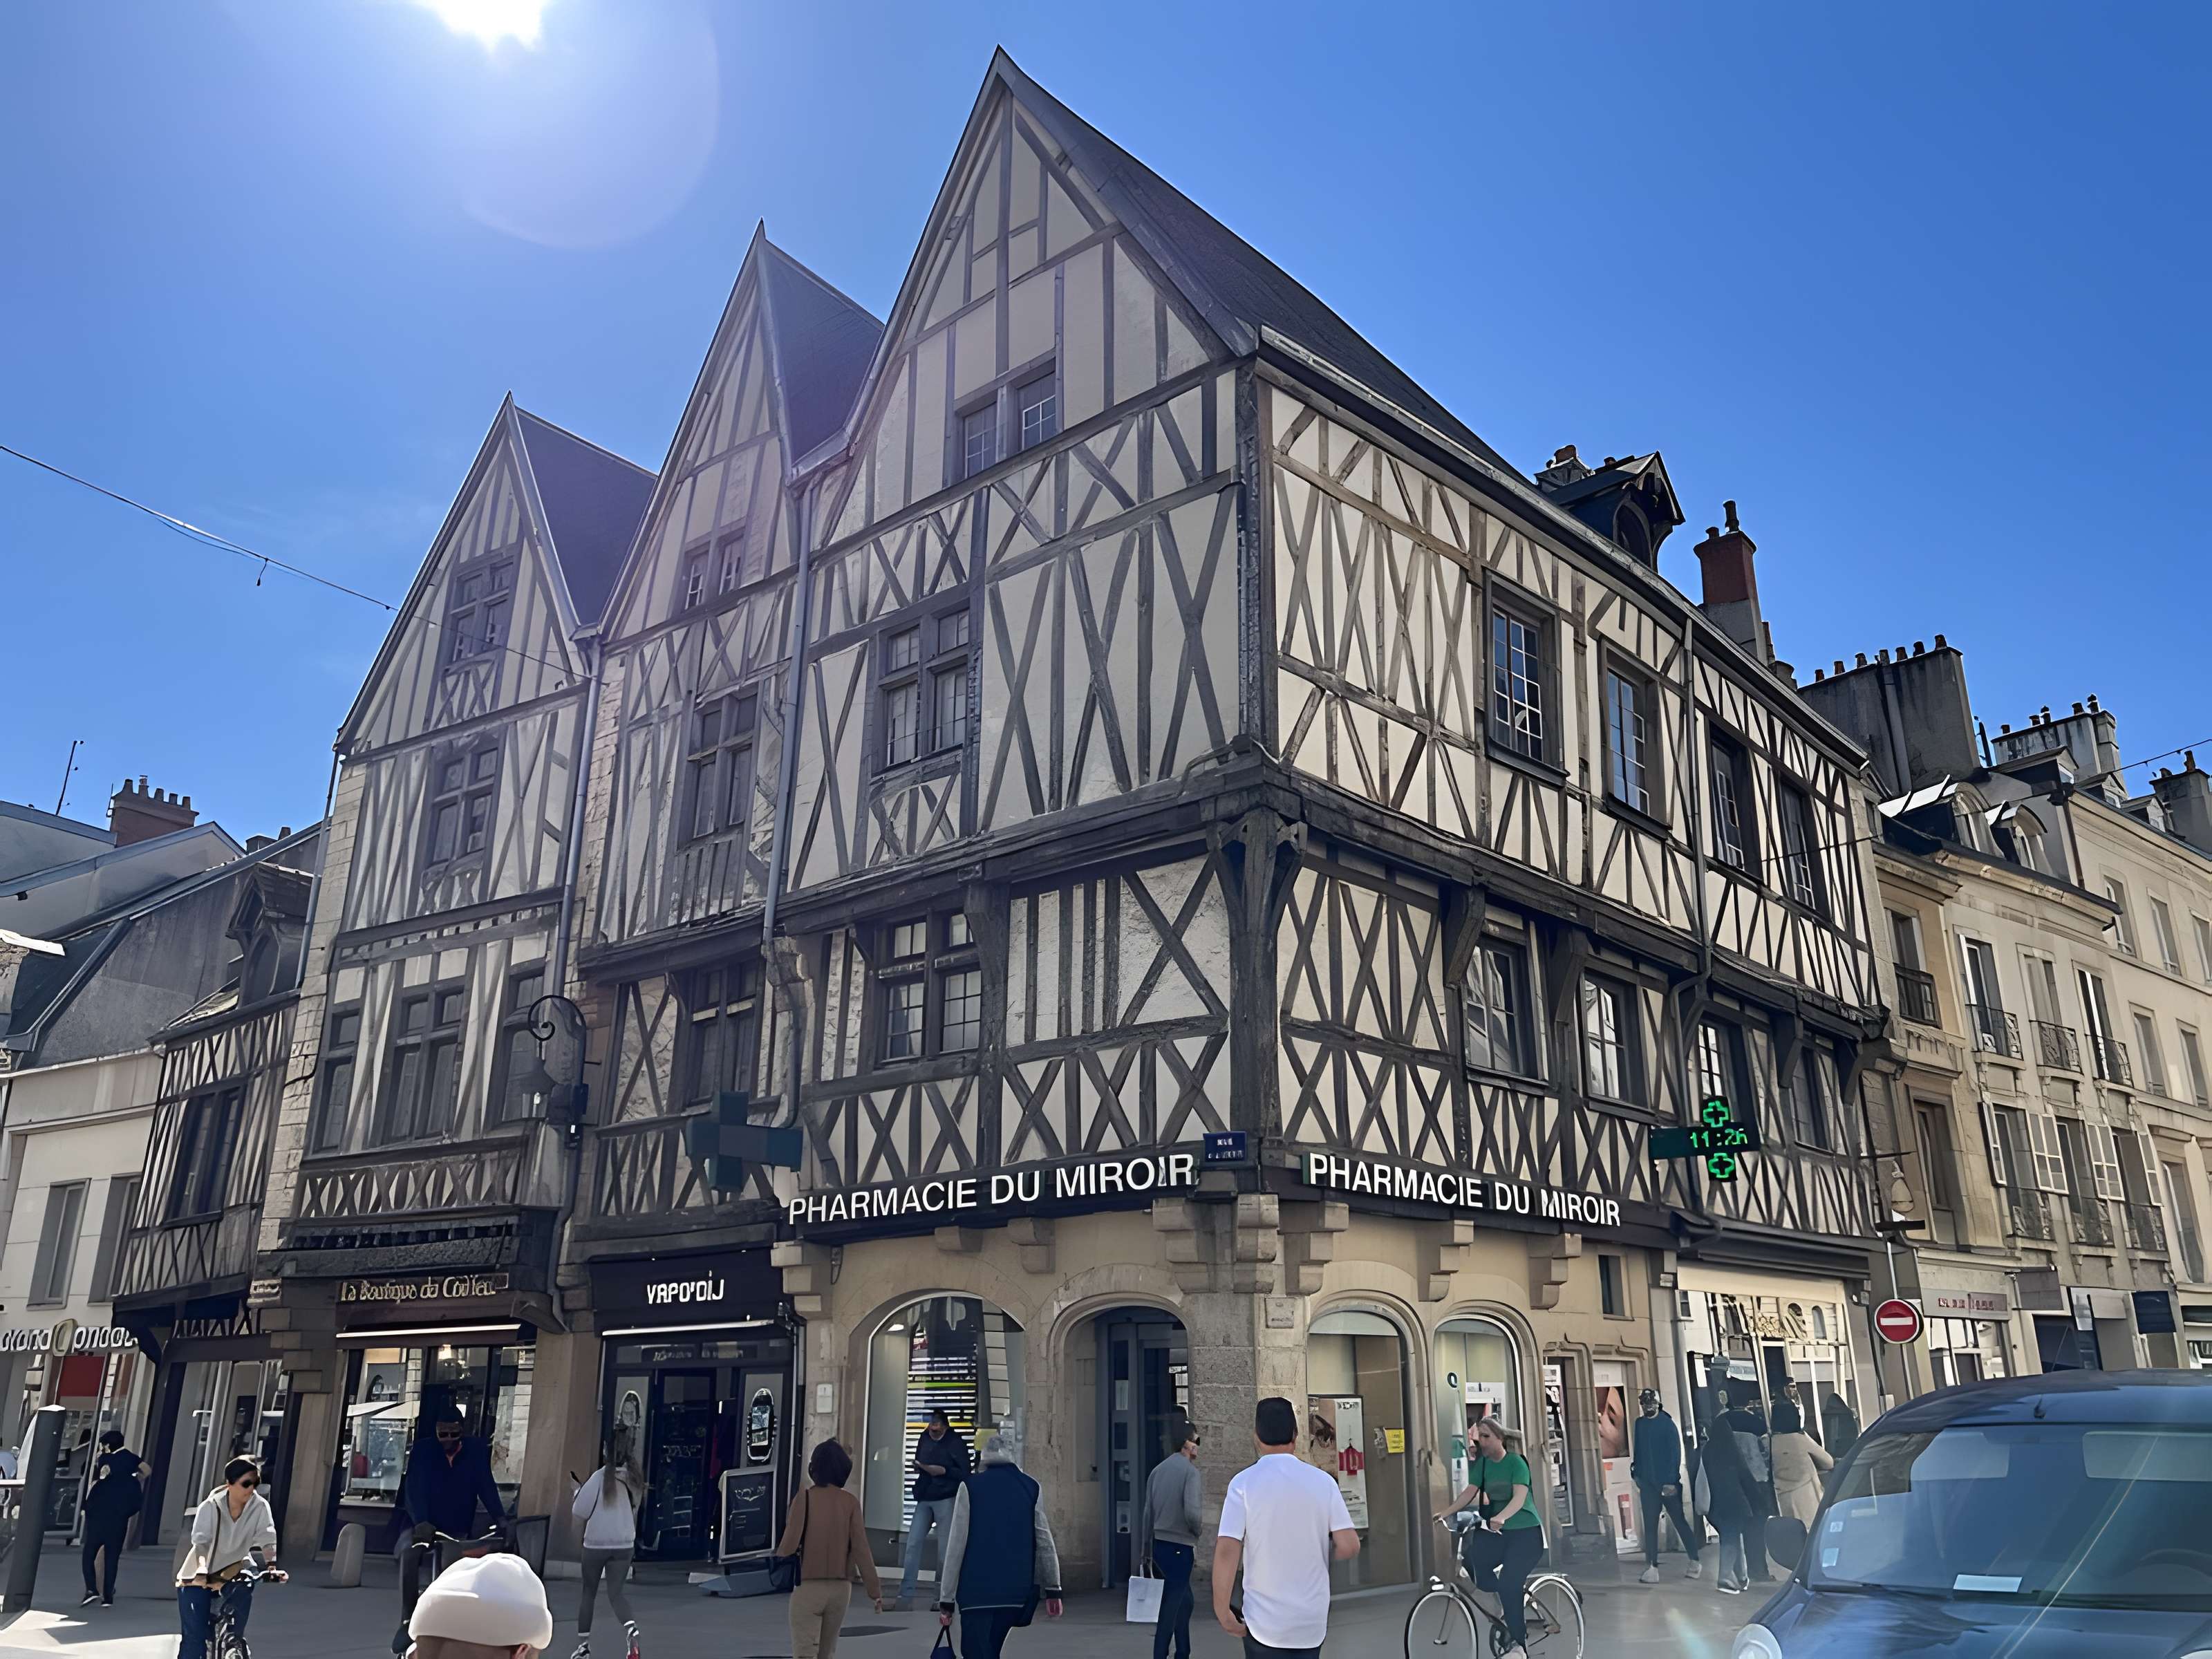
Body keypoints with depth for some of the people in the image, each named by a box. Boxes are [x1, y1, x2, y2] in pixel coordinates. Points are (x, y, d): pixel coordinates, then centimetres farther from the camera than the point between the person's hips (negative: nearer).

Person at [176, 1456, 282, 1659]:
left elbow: (267, 1538, -25)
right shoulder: (211, 1506, -21)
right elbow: (201, 1540, -33)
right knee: (196, 1634, -7)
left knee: (243, 1592, -29)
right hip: (199, 1576, -1)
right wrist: (202, 1570, -50)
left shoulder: (260, 1506, -17)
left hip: (232, 1570, 1)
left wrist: (272, 1567, -41)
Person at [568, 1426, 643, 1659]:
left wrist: (578, 1492, 8)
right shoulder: (634, 1479, 0)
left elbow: (580, 1511, -9)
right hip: (624, 1546, 3)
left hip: (596, 1544, -3)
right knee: (617, 1592, 4)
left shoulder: (601, 1476, -14)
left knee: (588, 1592, 16)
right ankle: (631, 1629, -22)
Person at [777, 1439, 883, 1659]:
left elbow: (790, 1544, -10)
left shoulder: (804, 1499, -9)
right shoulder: (850, 1502, -3)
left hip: (807, 1587, -3)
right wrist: (874, 1590, -1)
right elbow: (861, 1548, -5)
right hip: (840, 1587, 3)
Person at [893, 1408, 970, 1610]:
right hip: (924, 1499, 5)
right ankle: (906, 1597, -2)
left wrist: (943, 1471, -18)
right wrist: (918, 1467, 0)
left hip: (946, 1500, -5)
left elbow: (965, 1473, -8)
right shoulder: (924, 1440, 8)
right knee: (913, 1543, -4)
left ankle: (942, 1597, 13)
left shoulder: (955, 1443, -7)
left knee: (945, 1549, 0)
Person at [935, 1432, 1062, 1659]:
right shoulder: (1030, 1488, 5)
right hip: (1018, 1590, 3)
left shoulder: (970, 1487, -2)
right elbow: (1045, 1541, 3)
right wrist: (1053, 1590, 8)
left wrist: (946, 1600, 0)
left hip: (978, 1588, -3)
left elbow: (956, 1545, -4)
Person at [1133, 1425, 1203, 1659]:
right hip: (1180, 1546, -7)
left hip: (1158, 1544, 7)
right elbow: (1192, 1512, -22)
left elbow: (1147, 1512, 8)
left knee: (1184, 1602, 20)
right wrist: (1198, 1530, -1)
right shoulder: (1190, 1471, -12)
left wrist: (1145, 1550, 13)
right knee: (1171, 1606, 0)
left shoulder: (1158, 1471, 8)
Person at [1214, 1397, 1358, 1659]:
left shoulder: (1243, 1483, -10)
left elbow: (1226, 1551, -16)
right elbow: (1349, 1546, -4)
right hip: (1313, 1622, 3)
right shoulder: (1323, 1481, -3)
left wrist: (1222, 1611, -6)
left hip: (1265, 1622, -3)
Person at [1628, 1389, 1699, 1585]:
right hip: (1648, 1483, 5)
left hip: (1668, 1483, -5)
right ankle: (1652, 1568, 7)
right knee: (1650, 1525, 4)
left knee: (1679, 1521, 4)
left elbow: (1675, 1453, -11)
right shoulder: (1640, 1424, 8)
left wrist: (1671, 1481, -16)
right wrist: (1635, 1473, 8)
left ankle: (1695, 1561, 16)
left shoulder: (1668, 1424, -9)